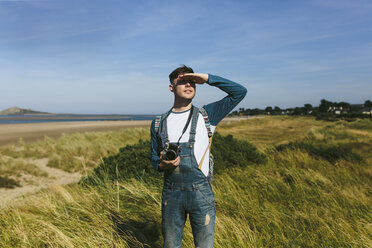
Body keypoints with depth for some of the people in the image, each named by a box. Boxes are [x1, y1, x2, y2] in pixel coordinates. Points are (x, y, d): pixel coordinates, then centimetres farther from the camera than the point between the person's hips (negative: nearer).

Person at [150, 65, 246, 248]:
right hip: (171, 193, 2)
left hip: (200, 191, -2)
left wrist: (207, 78, -7)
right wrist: (162, 165, -9)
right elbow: (154, 158, 15)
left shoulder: (206, 115, 3)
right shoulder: (158, 124, 9)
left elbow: (239, 92, -2)